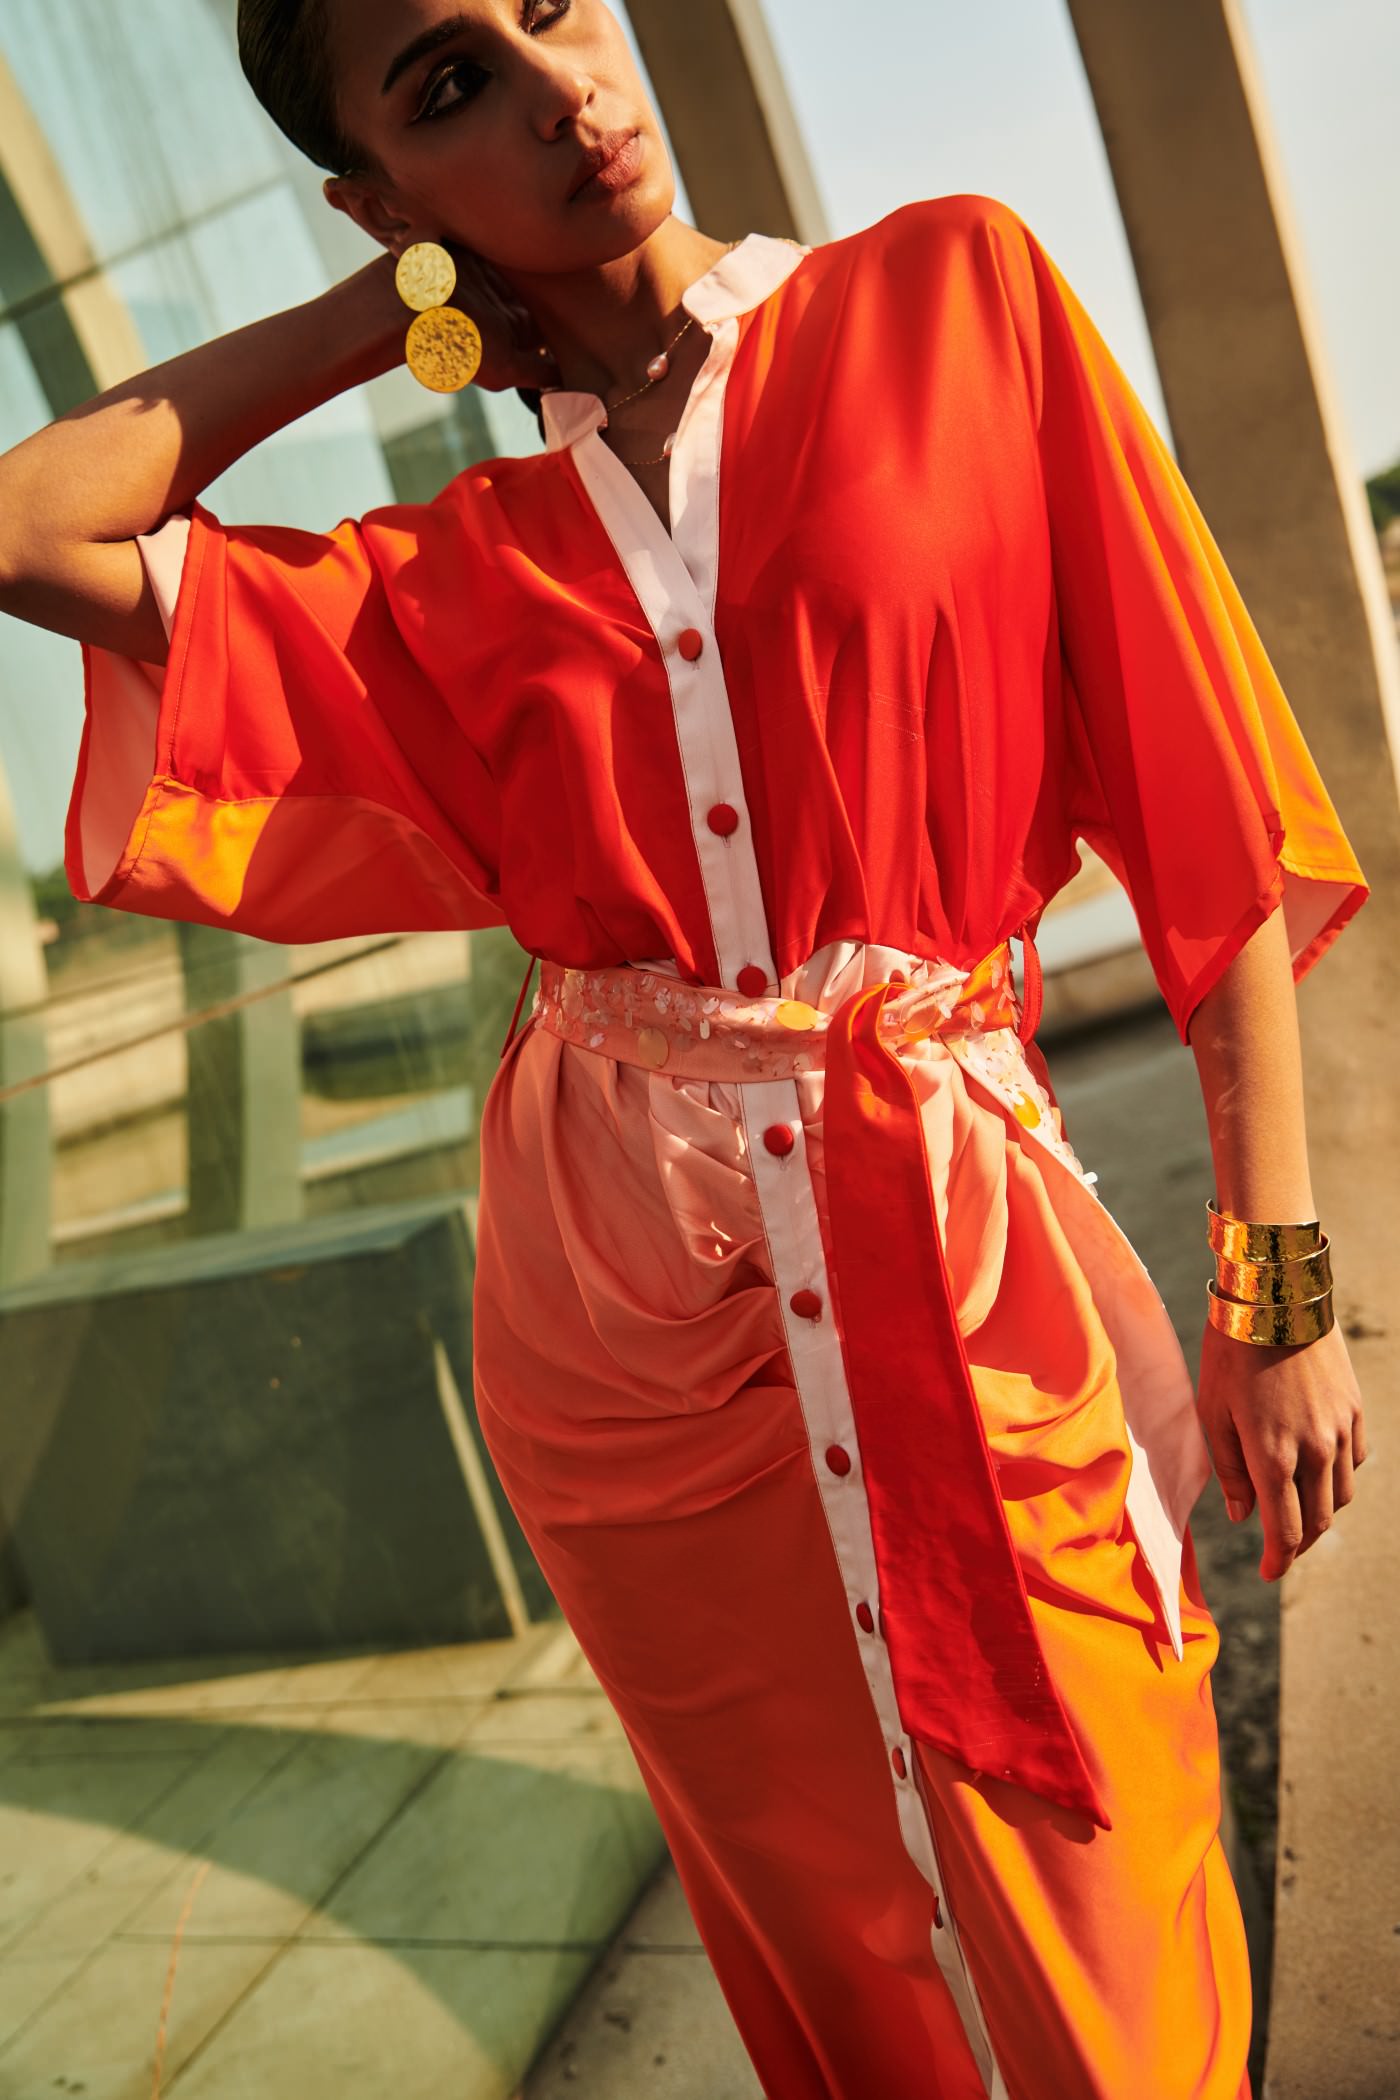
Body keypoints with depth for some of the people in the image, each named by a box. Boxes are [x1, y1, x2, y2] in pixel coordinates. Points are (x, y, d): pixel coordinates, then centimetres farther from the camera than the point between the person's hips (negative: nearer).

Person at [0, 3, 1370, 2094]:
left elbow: (1203, 794, -3)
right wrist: (376, 315, 7)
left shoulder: (957, 293, 0)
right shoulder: (451, 578, 6)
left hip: (966, 1279, -1)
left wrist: (1280, 1282, -6)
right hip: (624, 1318, 2)